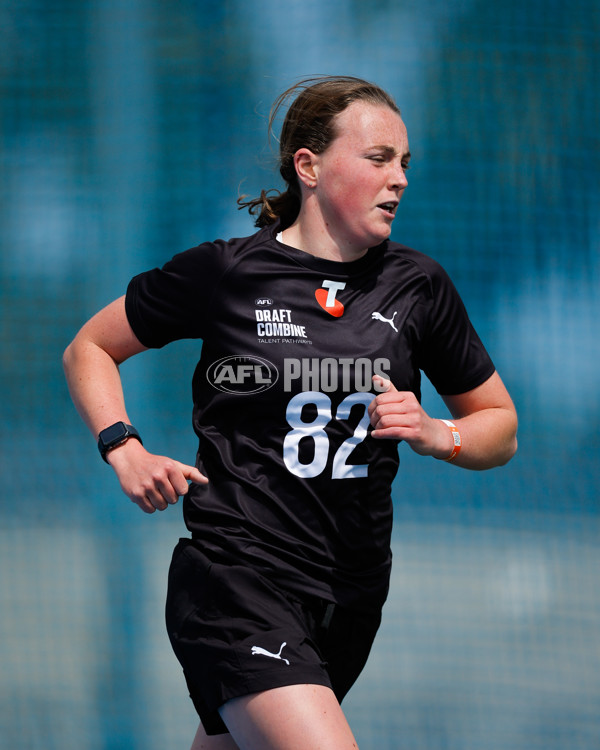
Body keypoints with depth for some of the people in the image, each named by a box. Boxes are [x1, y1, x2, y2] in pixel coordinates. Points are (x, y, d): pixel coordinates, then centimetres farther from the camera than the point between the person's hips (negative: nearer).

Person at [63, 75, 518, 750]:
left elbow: (499, 427, 17)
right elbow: (88, 350, 10)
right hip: (234, 582, -5)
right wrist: (125, 453, -5)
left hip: (351, 593, 5)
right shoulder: (224, 272, -4)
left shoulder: (416, 285, 7)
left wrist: (435, 435, -5)